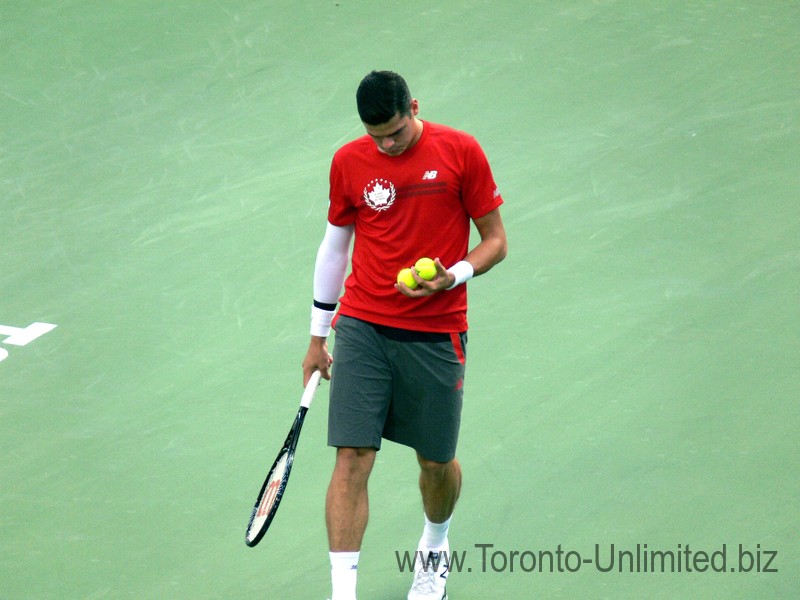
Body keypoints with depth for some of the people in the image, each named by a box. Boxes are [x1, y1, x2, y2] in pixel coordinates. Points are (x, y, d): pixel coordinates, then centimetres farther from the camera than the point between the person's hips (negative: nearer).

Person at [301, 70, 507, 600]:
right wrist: (318, 337, 16)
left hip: (436, 333, -1)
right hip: (362, 328, 1)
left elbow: (495, 241, 1)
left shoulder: (461, 153, -5)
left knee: (437, 462, 9)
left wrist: (452, 277, -19)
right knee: (352, 460, -10)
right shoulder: (348, 162, 2)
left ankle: (434, 548, 41)